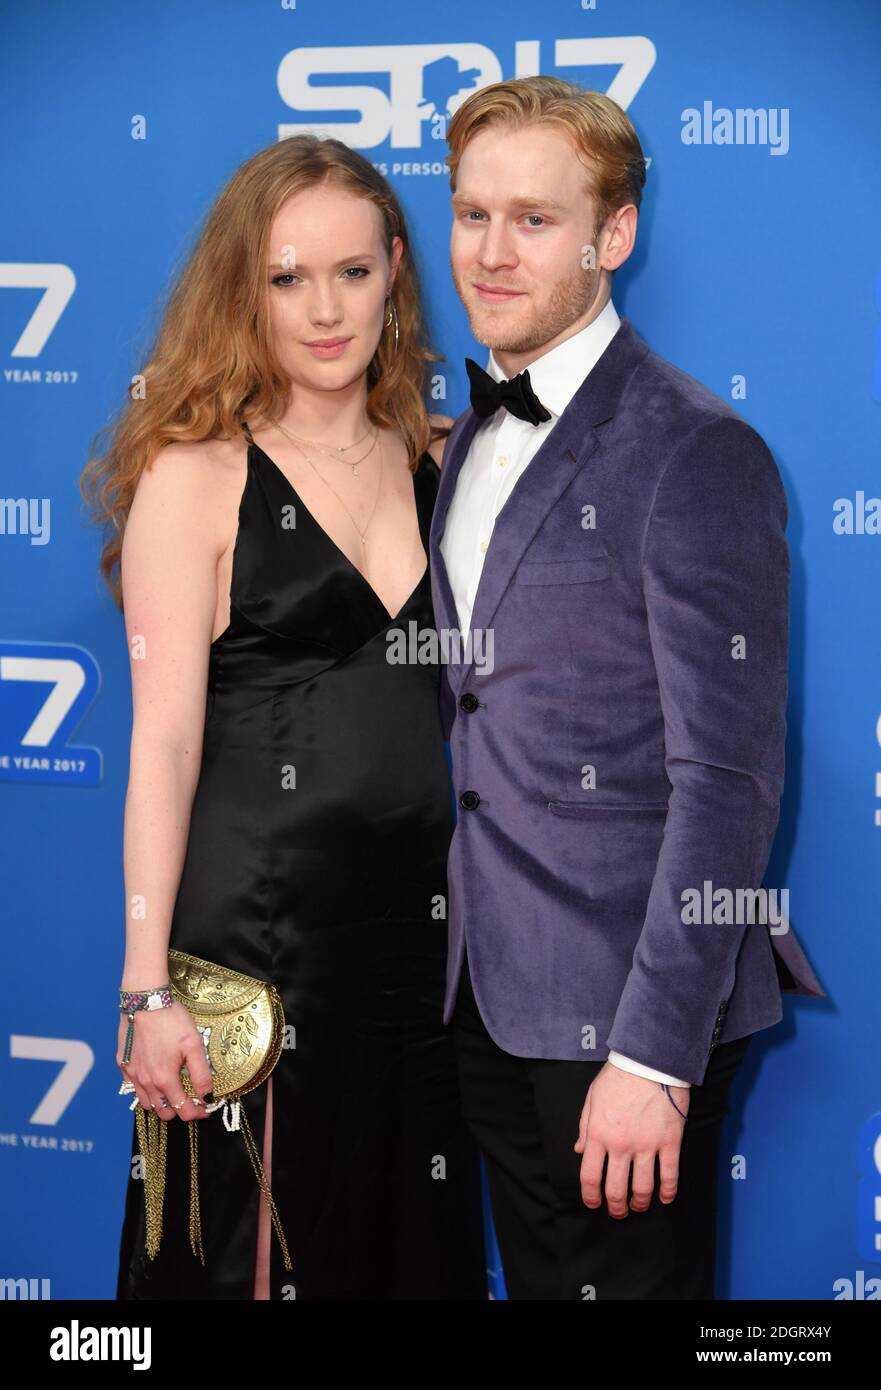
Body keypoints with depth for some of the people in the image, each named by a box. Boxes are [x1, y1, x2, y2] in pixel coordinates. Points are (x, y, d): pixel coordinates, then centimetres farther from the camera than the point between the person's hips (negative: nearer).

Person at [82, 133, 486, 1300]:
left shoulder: (440, 465, 9)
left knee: (411, 1246, 14)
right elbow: (166, 740, -9)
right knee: (250, 1252, 6)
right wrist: (148, 988, -13)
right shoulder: (198, 474, -4)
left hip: (419, 929, 5)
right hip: (254, 930, -5)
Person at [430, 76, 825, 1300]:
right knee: (539, 1279, 18)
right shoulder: (472, 441, 12)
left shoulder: (698, 453, -14)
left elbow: (728, 778, -18)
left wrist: (655, 1051, -21)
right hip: (493, 995, 7)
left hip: (628, 1010, -7)